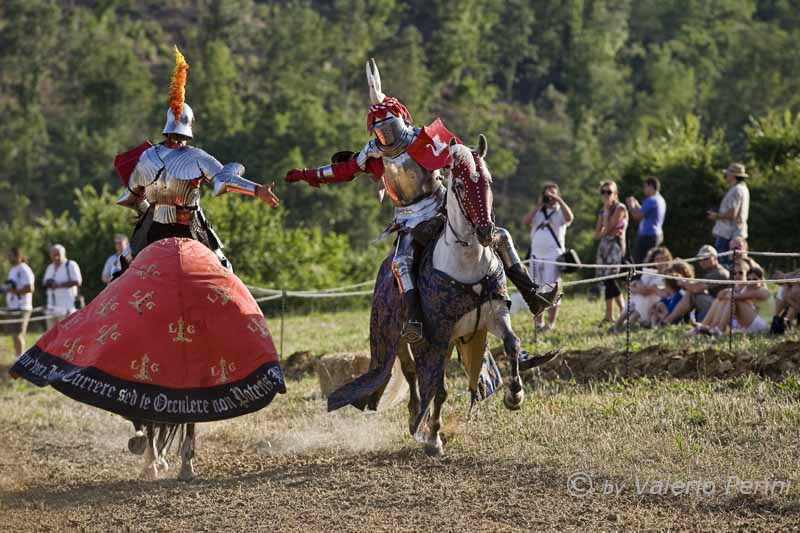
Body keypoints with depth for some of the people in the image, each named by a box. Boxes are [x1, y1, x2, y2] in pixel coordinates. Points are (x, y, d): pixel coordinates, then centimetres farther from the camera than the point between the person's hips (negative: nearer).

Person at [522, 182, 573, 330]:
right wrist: (538, 205, -2)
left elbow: (569, 218, -17)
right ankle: (538, 321, 13)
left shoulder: (560, 211, 7)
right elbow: (525, 221, -1)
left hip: (554, 255, -4)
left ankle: (551, 322, -1)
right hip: (536, 255, 4)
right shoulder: (538, 211, 17)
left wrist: (559, 200, -13)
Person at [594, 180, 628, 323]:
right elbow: (597, 234, 8)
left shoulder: (620, 208, -5)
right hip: (604, 245, 7)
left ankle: (609, 315, -12)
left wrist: (607, 211, -4)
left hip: (616, 244, -7)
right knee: (607, 280, 4)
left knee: (609, 279, -15)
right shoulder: (602, 211, 16)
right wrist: (611, 232, -8)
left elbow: (608, 228, -13)